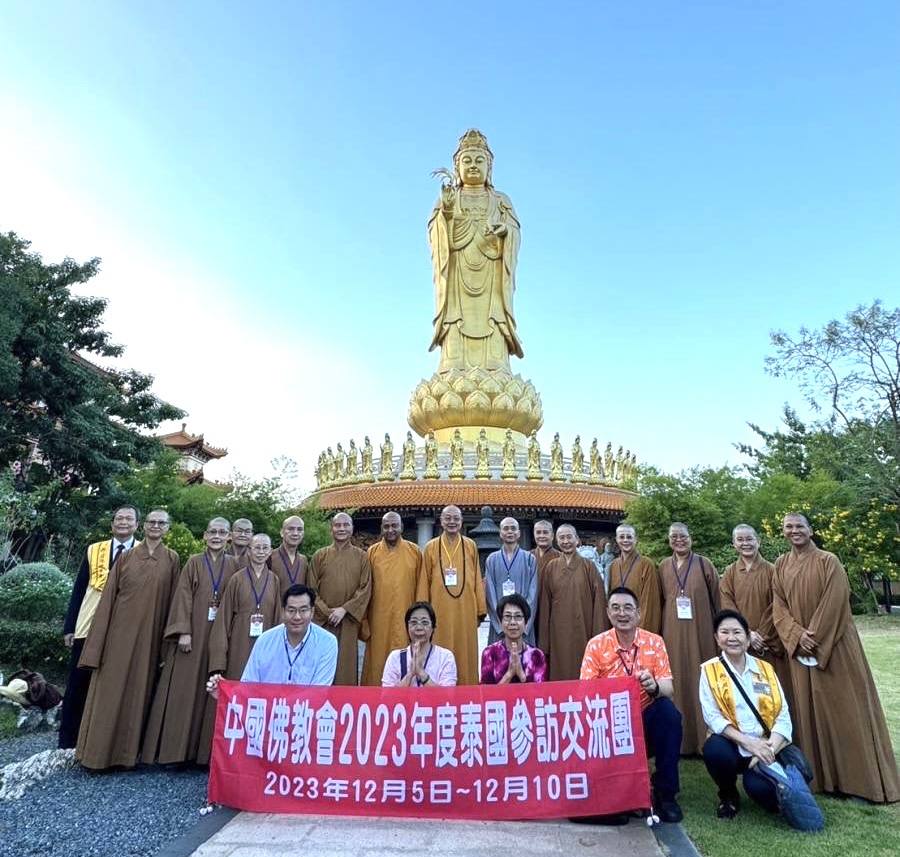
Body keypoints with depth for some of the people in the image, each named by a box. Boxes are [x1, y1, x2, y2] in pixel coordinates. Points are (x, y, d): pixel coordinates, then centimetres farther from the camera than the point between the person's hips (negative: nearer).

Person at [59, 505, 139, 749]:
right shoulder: (94, 550, 6)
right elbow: (79, 590, 6)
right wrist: (69, 627, 1)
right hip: (89, 627, 2)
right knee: (77, 684, 9)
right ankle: (67, 743, 24)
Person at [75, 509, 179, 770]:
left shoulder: (172, 560, 3)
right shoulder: (126, 557, 4)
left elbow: (174, 600, 3)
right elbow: (108, 596, 3)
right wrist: (99, 639, -1)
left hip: (150, 636, 0)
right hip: (120, 631, 0)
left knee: (138, 691, 8)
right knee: (110, 689, 5)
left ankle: (127, 751, 21)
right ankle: (98, 752, 20)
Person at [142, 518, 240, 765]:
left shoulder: (234, 565, 6)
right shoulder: (194, 563, 3)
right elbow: (183, 596, -3)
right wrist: (183, 632, -12)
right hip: (193, 633, -1)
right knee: (183, 689, 2)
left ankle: (206, 750, 14)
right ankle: (175, 749, 12)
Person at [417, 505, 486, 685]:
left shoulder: (471, 546, 6)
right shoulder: (431, 547, 4)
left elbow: (477, 579, 7)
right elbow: (424, 581, 5)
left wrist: (481, 610, 5)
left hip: (465, 610, 1)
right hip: (440, 610, 0)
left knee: (466, 653, 6)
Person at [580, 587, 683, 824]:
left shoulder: (654, 642, -3)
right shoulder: (596, 645, -6)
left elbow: (668, 689, -11)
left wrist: (654, 686, -35)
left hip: (645, 716, 2)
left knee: (668, 711, -28)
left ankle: (665, 792, -10)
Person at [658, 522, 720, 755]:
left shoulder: (704, 564, 0)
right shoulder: (664, 567, 8)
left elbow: (716, 599, 2)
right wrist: (661, 629, 9)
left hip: (700, 631, -2)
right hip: (672, 633, 2)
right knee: (677, 681, 5)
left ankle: (704, 740, 14)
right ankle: (680, 741, 16)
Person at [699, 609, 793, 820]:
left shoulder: (765, 668, 6)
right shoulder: (709, 670, -2)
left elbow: (783, 714, -1)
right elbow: (712, 716, -10)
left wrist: (770, 748, -16)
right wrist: (747, 741, -22)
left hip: (765, 747, 1)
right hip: (732, 744, -1)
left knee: (762, 789, -29)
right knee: (714, 749, -34)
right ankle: (728, 795, 0)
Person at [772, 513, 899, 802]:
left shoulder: (828, 561, -7)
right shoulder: (780, 565, 6)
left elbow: (834, 603, -13)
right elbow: (779, 606, 3)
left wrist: (816, 637, -15)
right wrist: (798, 635, -12)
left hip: (833, 645, -4)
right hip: (800, 646, 4)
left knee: (845, 708, 1)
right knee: (811, 710, 9)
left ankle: (865, 778, 14)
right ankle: (821, 775, 20)